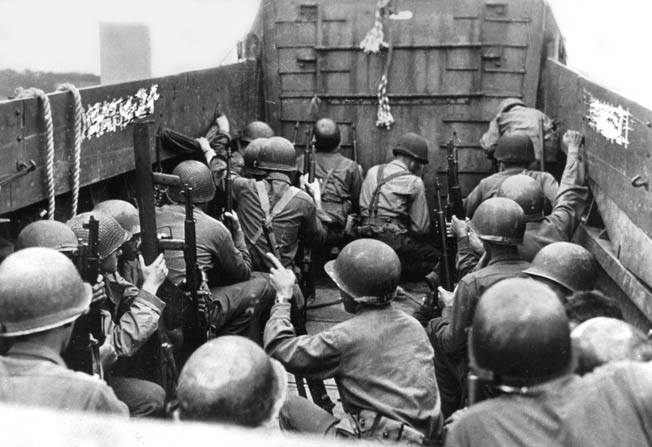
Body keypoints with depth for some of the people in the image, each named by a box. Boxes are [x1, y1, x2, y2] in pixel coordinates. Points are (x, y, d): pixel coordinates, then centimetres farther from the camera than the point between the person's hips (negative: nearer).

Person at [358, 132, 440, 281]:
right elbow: (421, 228, -4)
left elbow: (362, 209, 15)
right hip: (394, 244, -7)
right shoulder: (414, 182, -4)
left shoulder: (372, 172, 14)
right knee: (433, 255, 8)